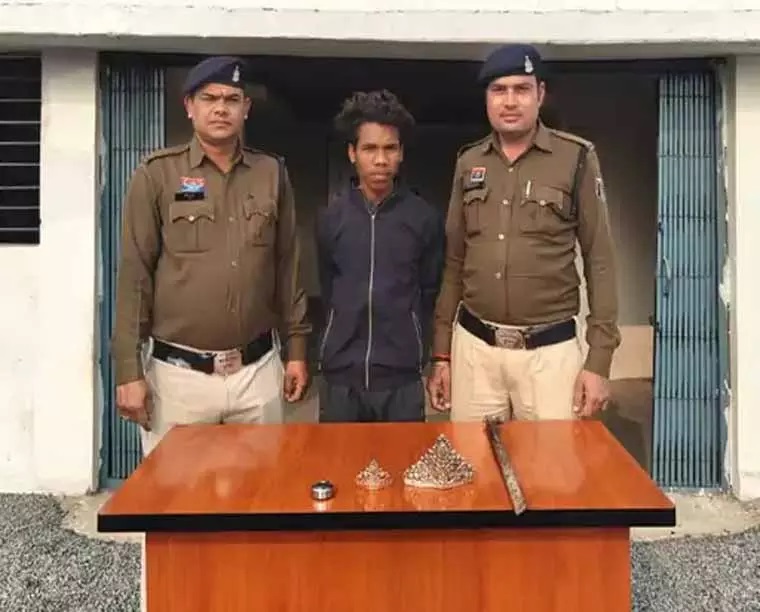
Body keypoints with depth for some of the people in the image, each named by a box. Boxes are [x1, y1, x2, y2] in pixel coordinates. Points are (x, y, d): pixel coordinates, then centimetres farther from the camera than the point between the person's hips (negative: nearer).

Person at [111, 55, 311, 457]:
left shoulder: (272, 173, 6)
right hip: (177, 373, -2)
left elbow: (287, 267, 10)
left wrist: (296, 347, 9)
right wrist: (129, 369, -7)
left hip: (258, 370, 3)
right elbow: (134, 275, -4)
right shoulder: (156, 175, -3)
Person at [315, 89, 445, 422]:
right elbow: (328, 290, 11)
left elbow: (430, 293, 5)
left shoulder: (425, 218, -2)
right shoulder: (330, 217, 2)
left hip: (403, 378, -1)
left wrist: (410, 349, 8)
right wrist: (349, 339, 12)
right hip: (340, 376, 1)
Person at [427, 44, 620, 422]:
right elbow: (454, 262, 11)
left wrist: (598, 360, -7)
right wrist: (440, 353, 9)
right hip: (473, 347, 3)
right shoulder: (468, 163, 7)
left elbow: (600, 261, -2)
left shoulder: (576, 159, -3)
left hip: (550, 350, -3)